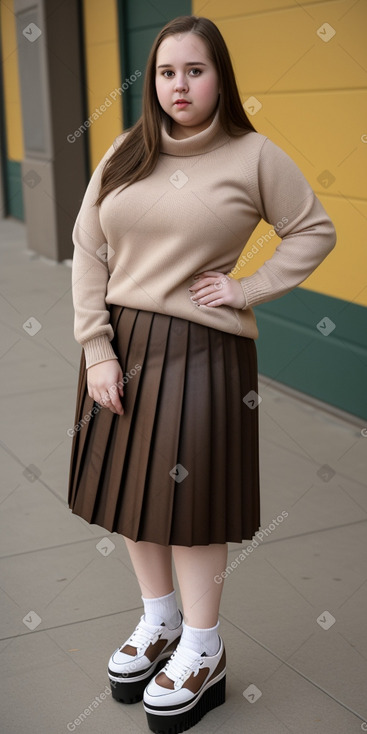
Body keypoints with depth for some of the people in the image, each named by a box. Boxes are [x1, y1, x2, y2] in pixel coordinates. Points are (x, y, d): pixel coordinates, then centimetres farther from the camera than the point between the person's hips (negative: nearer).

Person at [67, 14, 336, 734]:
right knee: (133, 482, 14)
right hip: (120, 344, 5)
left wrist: (250, 288, -9)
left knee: (192, 495, 3)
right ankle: (159, 621, 35)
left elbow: (315, 231, 3)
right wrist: (96, 349, -7)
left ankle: (202, 654, 22)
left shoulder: (253, 156, -4)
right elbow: (87, 249, 2)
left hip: (200, 350, -4)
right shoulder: (123, 155, 5)